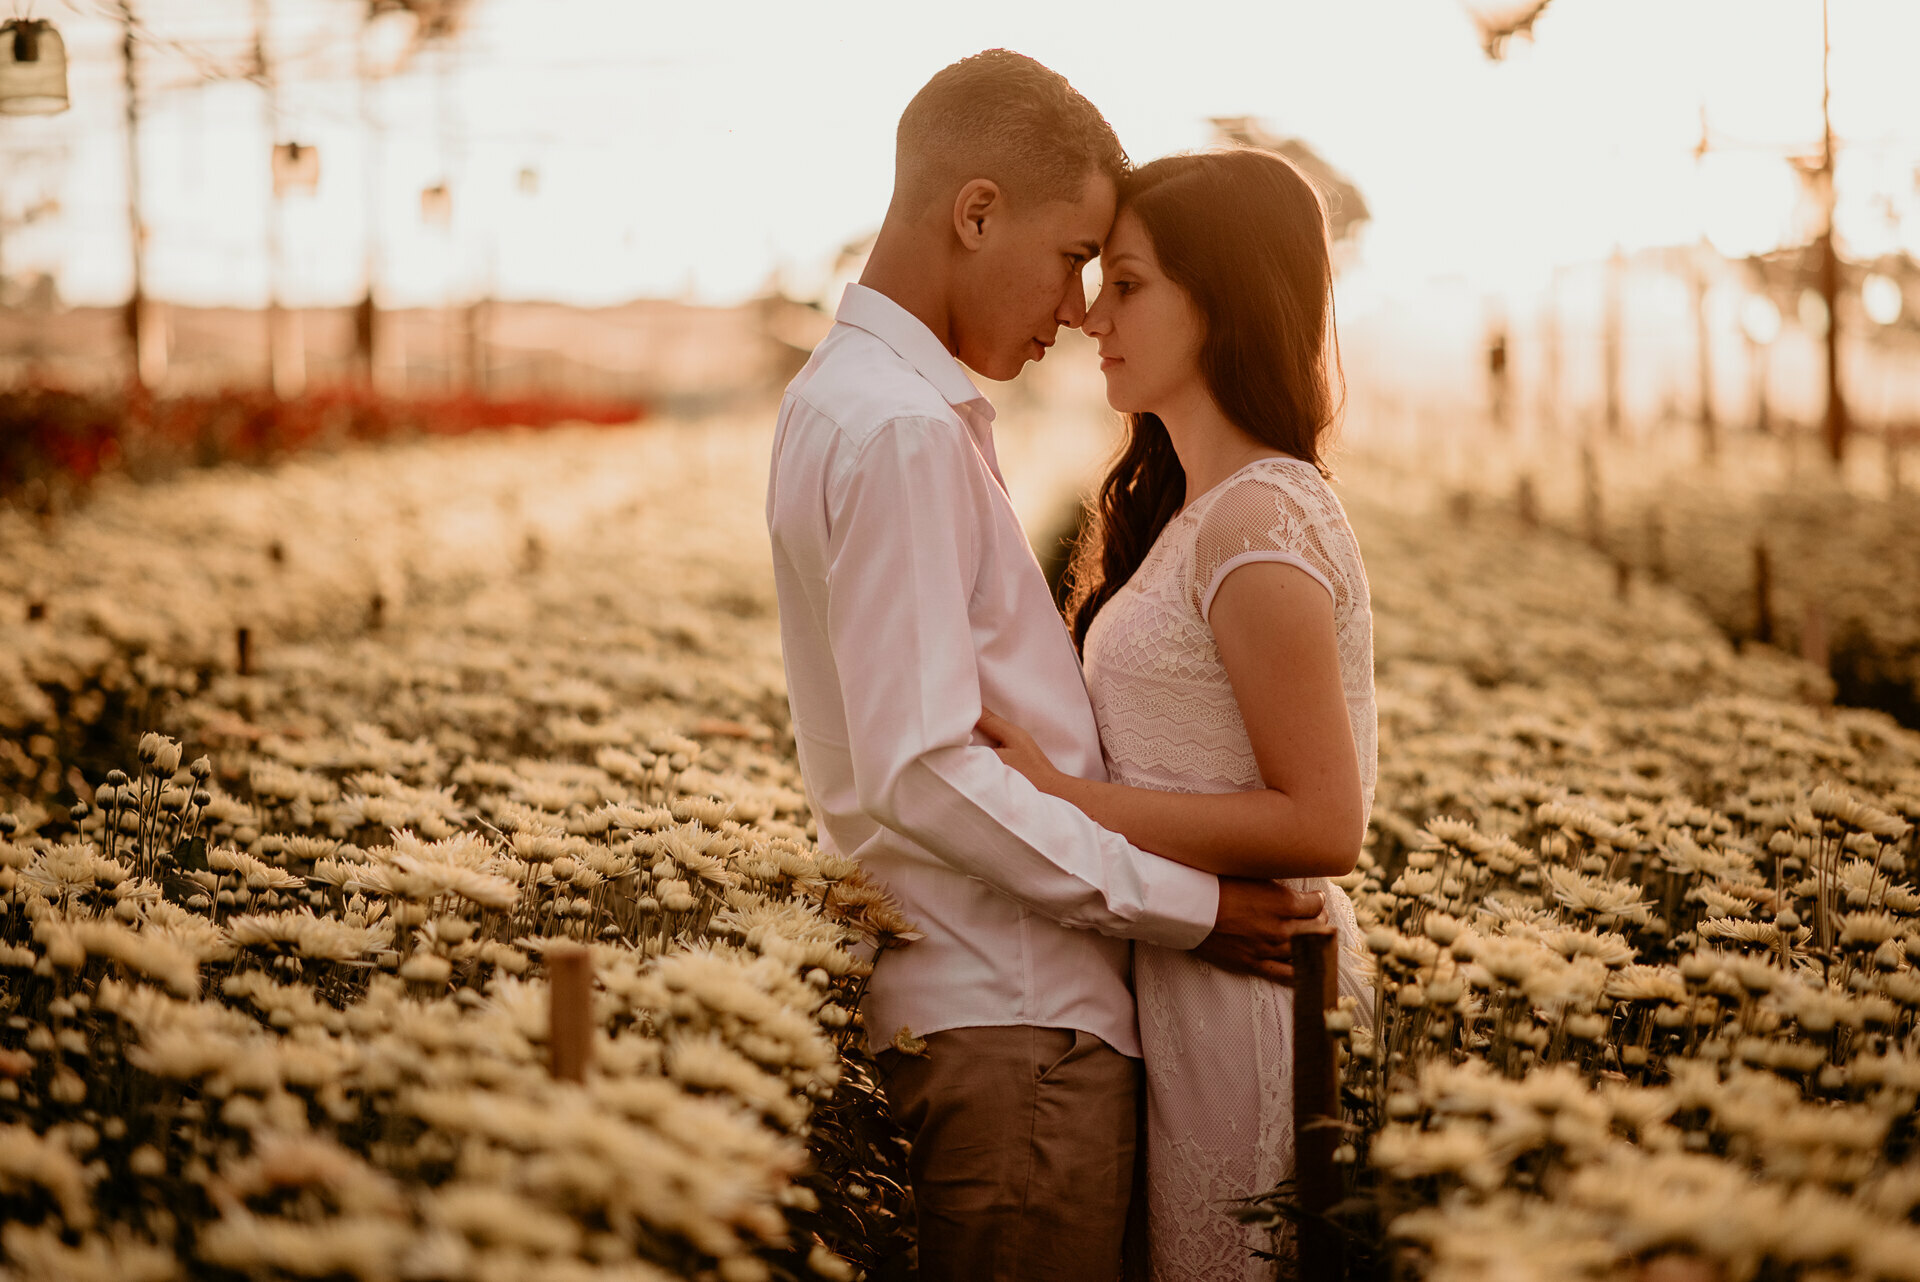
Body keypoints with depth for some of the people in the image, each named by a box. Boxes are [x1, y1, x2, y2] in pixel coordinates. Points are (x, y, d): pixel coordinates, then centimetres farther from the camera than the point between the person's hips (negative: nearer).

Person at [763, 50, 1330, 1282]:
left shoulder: (847, 396, 14)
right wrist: (1186, 904, -16)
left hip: (993, 1003, 10)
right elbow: (924, 772, -22)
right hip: (1011, 1022, -10)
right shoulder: (901, 434, -18)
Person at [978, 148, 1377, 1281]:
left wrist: (1063, 798, -19)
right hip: (1194, 981, 9)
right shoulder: (1189, 508, 14)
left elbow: (1323, 826, -20)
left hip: (1248, 999, -9)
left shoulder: (1259, 527, -17)